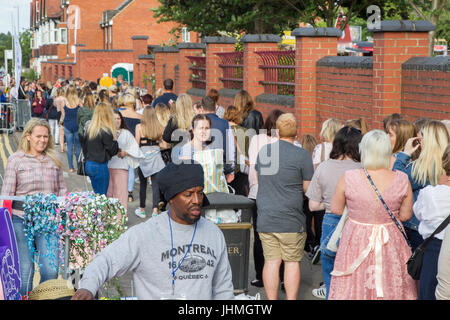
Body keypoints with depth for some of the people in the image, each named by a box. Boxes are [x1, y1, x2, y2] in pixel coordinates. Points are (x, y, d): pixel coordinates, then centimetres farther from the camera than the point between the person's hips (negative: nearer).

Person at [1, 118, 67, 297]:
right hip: (21, 220, -2)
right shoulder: (16, 160, 4)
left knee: (51, 269, -8)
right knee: (24, 270, 1)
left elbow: (61, 189, 19)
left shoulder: (54, 160, 13)